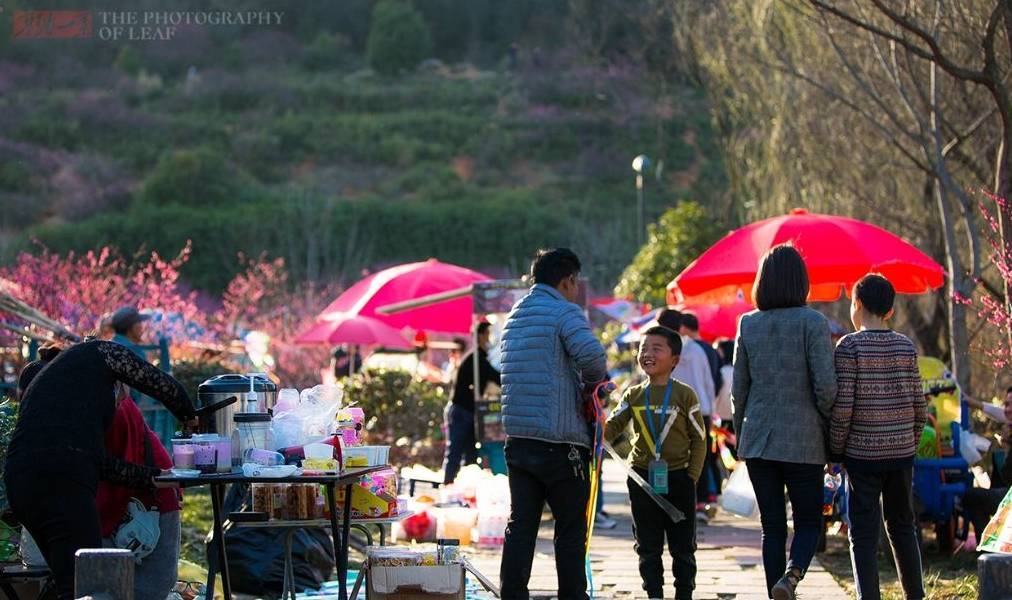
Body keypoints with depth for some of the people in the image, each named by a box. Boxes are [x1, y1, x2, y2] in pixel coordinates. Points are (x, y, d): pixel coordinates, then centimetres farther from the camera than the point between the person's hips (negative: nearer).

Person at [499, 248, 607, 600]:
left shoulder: (515, 317, 18)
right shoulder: (564, 312, -8)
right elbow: (591, 355, -25)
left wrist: (581, 384, 14)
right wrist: (593, 381, -4)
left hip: (518, 438, 7)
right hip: (561, 441, -7)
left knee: (520, 526, 7)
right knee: (571, 530, 3)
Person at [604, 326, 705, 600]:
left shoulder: (685, 395, -4)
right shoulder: (634, 395, 4)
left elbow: (698, 439, -2)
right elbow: (612, 428, 1)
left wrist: (691, 477, -8)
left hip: (678, 477, -3)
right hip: (642, 478, 3)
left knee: (682, 544, 7)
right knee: (648, 545, 8)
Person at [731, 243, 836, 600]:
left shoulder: (748, 324, 4)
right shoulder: (812, 323, -8)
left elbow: (738, 390, 6)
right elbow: (826, 387, -13)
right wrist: (830, 428, 3)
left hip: (758, 440, 3)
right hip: (803, 442, -3)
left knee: (772, 526, 10)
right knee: (809, 520, 8)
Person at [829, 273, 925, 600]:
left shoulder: (849, 346, -9)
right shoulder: (906, 346, 4)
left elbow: (842, 405, -13)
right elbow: (919, 405, 5)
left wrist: (836, 449, -2)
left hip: (863, 453, -4)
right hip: (902, 451, 4)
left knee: (864, 534, 1)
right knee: (903, 526, 17)